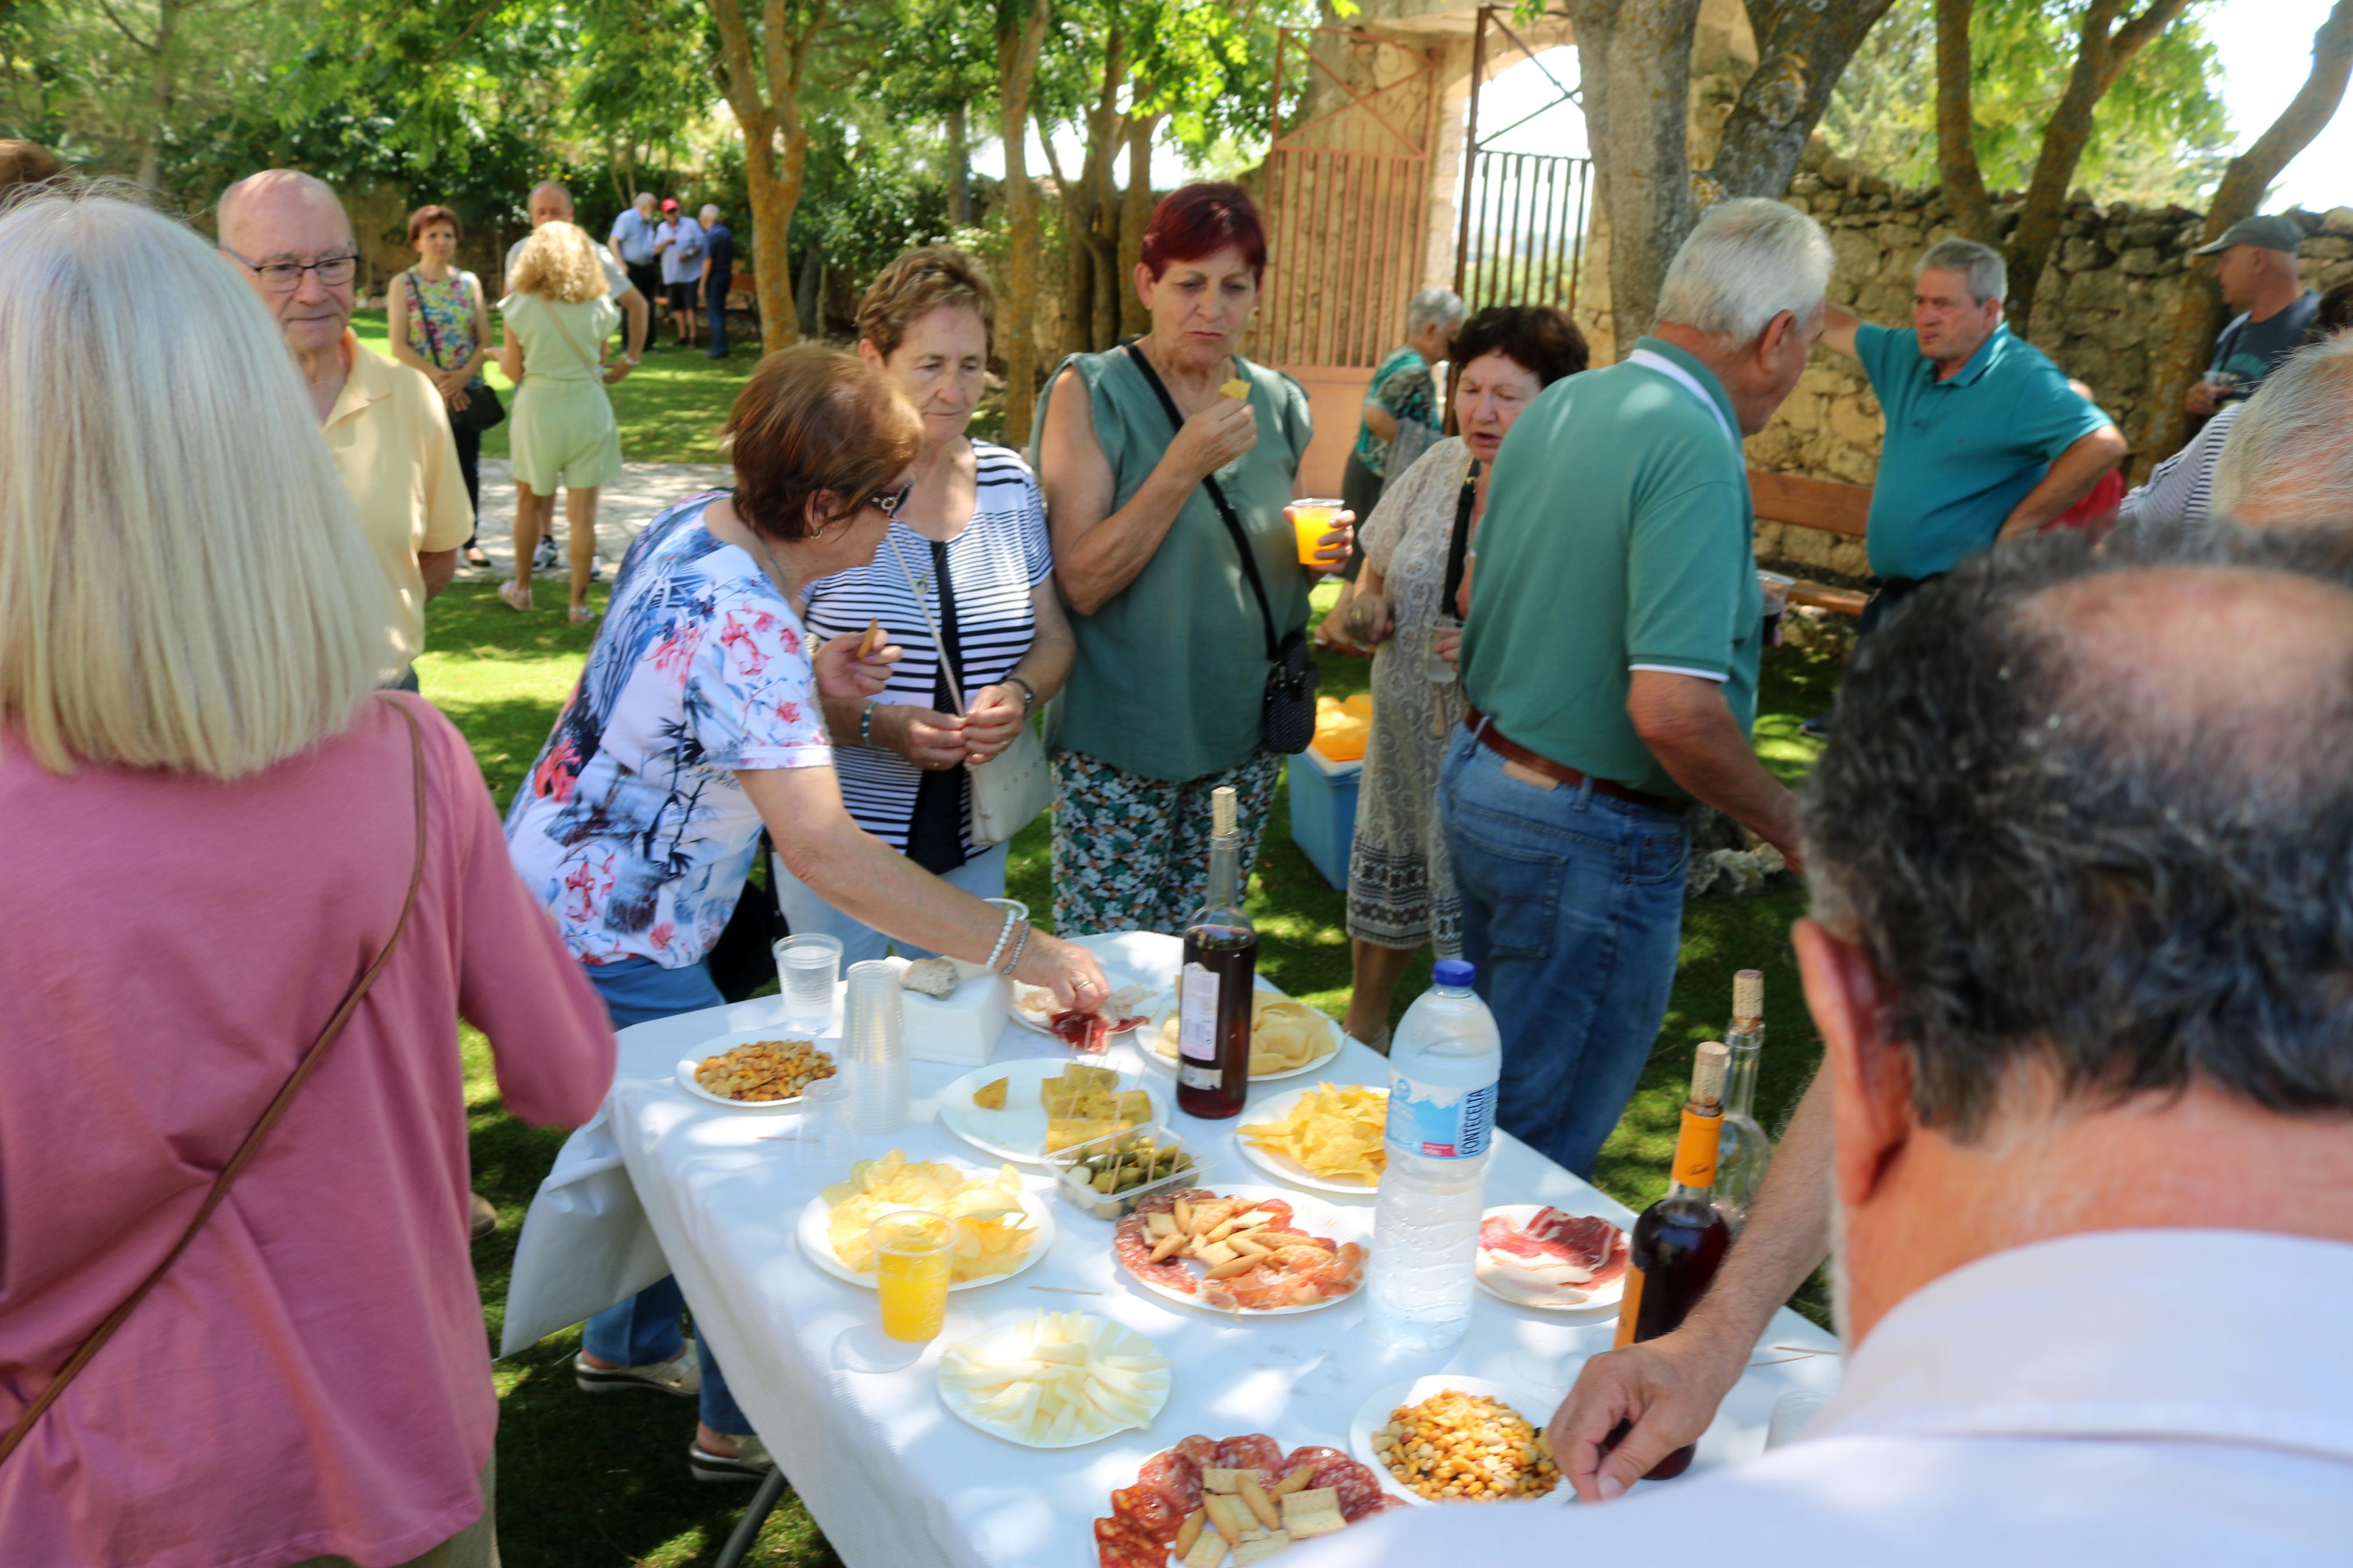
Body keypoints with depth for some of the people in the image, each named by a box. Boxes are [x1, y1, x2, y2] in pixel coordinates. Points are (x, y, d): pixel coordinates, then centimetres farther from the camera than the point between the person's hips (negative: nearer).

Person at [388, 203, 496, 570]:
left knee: (468, 467, 8)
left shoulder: (469, 282, 7)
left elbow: (485, 341, 2)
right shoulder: (403, 285, 0)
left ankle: (469, 540, 18)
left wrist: (463, 377, -14)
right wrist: (439, 378, -16)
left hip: (468, 391, 3)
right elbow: (399, 347, -6)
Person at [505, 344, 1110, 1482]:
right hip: (608, 947, -10)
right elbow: (821, 848, -41)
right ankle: (742, 1424, 23)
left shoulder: (698, 525, -2)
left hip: (569, 892, 10)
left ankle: (629, 1344, 47)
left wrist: (811, 681, -3)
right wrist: (1017, 950, -39)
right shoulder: (742, 627, -32)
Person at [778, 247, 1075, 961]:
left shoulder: (1010, 483, 5)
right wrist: (876, 724, -24)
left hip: (974, 837, 4)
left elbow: (1053, 637, 11)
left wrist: (1020, 694, -10)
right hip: (841, 842, -4)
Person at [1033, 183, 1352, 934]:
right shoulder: (1091, 394, -8)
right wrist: (1184, 467, -24)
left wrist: (1317, 554, -2)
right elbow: (1080, 585, -16)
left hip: (1245, 738, 5)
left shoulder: (1279, 404, 7)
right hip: (1120, 746, -5)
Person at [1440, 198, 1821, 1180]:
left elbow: (1477, 590, 16)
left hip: (1477, 772, 9)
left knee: (1481, 1110, 25)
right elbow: (1672, 709, -28)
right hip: (1589, 835, -9)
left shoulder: (1557, 406, 5)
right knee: (1540, 1146, 7)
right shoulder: (1696, 450, -22)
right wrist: (1787, 824, -14)